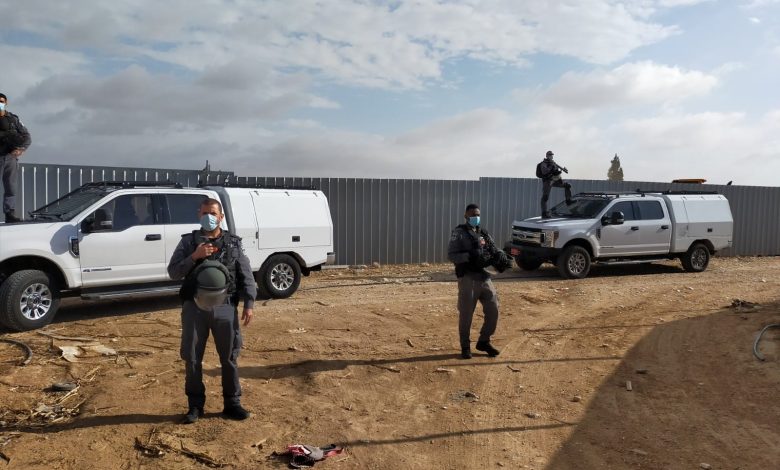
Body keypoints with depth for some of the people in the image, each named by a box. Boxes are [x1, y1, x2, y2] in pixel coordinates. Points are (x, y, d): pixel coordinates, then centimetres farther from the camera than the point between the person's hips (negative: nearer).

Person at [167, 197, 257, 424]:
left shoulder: (234, 243, 6)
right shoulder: (188, 242, 5)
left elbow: (246, 276, 5)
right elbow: (173, 272, -1)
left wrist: (249, 303, -4)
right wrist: (194, 257, -16)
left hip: (225, 307, 0)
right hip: (195, 308, 0)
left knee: (229, 358, 7)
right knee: (192, 359, 7)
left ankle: (232, 403, 21)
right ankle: (195, 405, 23)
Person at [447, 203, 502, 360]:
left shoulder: (484, 233, 15)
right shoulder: (459, 233, -3)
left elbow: (494, 251, 17)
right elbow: (451, 255, -12)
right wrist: (469, 255, -25)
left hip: (484, 277, 6)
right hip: (467, 278, -6)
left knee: (493, 310, 6)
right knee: (466, 313, 0)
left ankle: (484, 342, 24)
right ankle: (465, 346, 16)